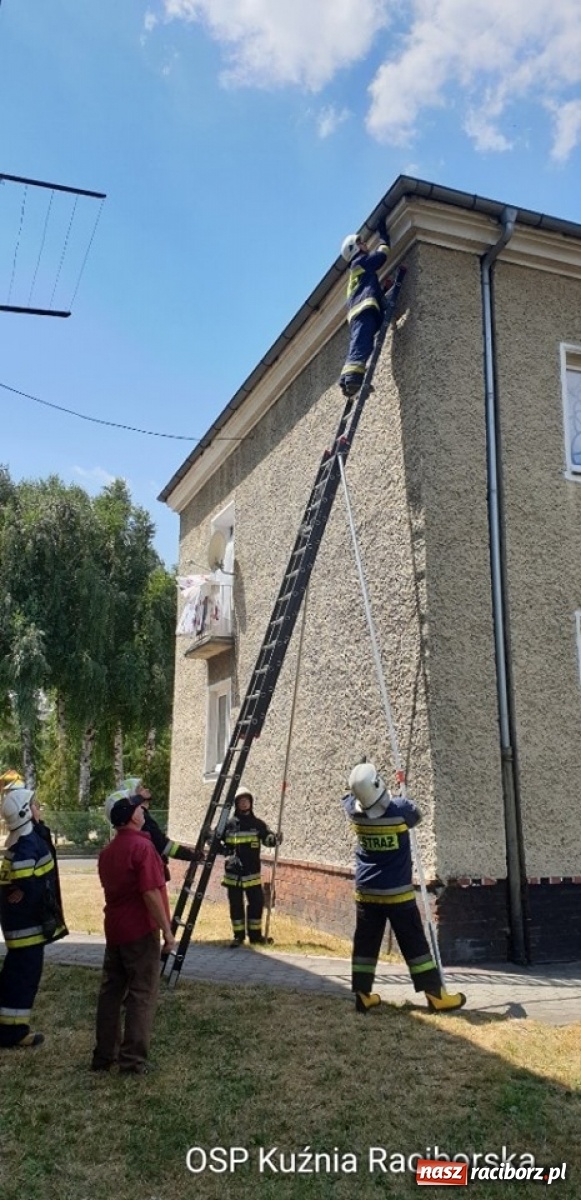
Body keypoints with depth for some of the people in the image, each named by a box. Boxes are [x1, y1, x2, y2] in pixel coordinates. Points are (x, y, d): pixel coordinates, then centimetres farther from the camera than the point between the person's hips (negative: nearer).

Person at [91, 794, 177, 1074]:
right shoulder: (142, 846, -18)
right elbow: (151, 894, -21)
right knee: (142, 995, 1)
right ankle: (133, 1061, 4)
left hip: (114, 930, 8)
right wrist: (167, 930, -16)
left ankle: (104, 1055, 21)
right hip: (140, 931, -8)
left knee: (110, 991, 14)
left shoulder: (107, 851, 8)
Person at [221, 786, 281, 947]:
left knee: (256, 903, 4)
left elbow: (267, 838, -5)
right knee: (236, 904, 6)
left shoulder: (258, 824, 3)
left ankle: (255, 934, 19)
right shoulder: (229, 825, 2)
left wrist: (275, 839, -28)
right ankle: (238, 935, 17)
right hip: (233, 872, 0)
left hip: (252, 872, 0)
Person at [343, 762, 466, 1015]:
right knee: (414, 944, 5)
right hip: (397, 892, -3)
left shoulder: (354, 812, -8)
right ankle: (436, 996, 11)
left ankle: (362, 995, 12)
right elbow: (417, 815, 5)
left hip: (366, 892, 3)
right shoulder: (400, 809, -19)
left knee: (365, 944, 10)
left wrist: (359, 778, 24)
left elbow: (349, 797, 17)